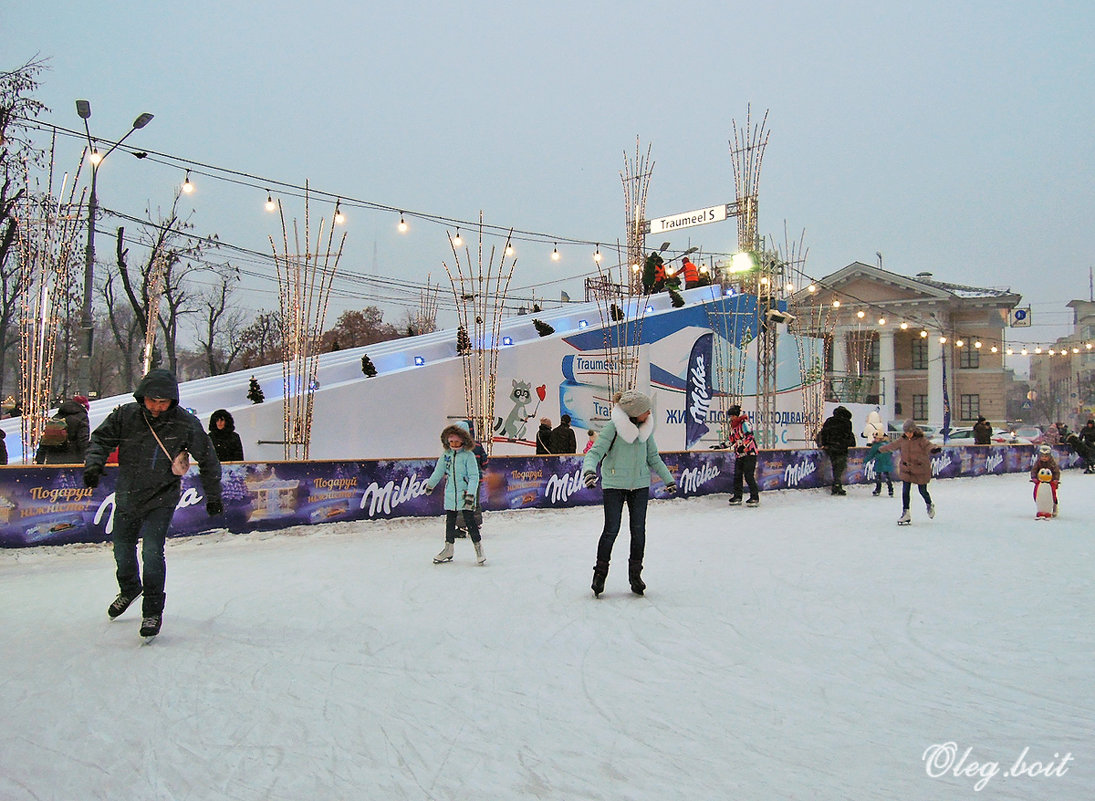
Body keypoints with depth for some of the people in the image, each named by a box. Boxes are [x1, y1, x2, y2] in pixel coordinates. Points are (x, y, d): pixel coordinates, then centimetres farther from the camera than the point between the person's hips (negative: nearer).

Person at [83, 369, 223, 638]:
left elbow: (207, 459, -4)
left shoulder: (186, 423, -16)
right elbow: (101, 439, 1)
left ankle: (153, 611, 2)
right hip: (127, 496, 4)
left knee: (152, 551, -15)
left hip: (162, 498, -4)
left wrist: (213, 496, 3)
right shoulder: (125, 415, -11)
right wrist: (93, 463, -21)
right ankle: (129, 588, 49)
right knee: (122, 547, 18)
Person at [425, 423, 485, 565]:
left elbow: (474, 477, -12)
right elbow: (438, 472, 19)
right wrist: (430, 485, 31)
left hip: (465, 496, -5)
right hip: (450, 496, 5)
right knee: (449, 523, 12)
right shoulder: (445, 455, 4)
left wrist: (470, 495, -19)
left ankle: (479, 549, 8)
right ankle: (448, 550, 25)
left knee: (470, 522, -4)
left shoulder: (469, 455, -11)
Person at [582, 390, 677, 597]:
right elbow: (595, 452, -14)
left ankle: (635, 573, 19)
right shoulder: (613, 427, -13)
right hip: (614, 485, -4)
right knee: (611, 529, -3)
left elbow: (653, 457, 15)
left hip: (640, 485, 4)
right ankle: (600, 572, 15)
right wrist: (589, 469, -34)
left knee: (638, 529, 4)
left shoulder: (646, 427, 4)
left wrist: (668, 479, 18)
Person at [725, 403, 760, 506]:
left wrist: (743, 446, -34)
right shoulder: (733, 425, 15)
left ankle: (755, 497, -4)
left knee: (749, 475, -11)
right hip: (740, 454, 9)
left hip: (750, 453, -9)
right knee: (737, 475, 7)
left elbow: (749, 437, -23)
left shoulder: (745, 423, -12)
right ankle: (737, 496, 16)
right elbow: (733, 440, 24)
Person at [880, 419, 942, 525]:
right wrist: (880, 449, 30)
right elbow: (891, 446, 18)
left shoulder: (921, 440, -12)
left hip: (921, 470, -4)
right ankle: (906, 513, 4)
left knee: (922, 491, 6)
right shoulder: (902, 440, 2)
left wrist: (933, 449, -54)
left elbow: (928, 445, -31)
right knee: (905, 491, -3)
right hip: (906, 470, 4)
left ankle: (930, 505, 39)